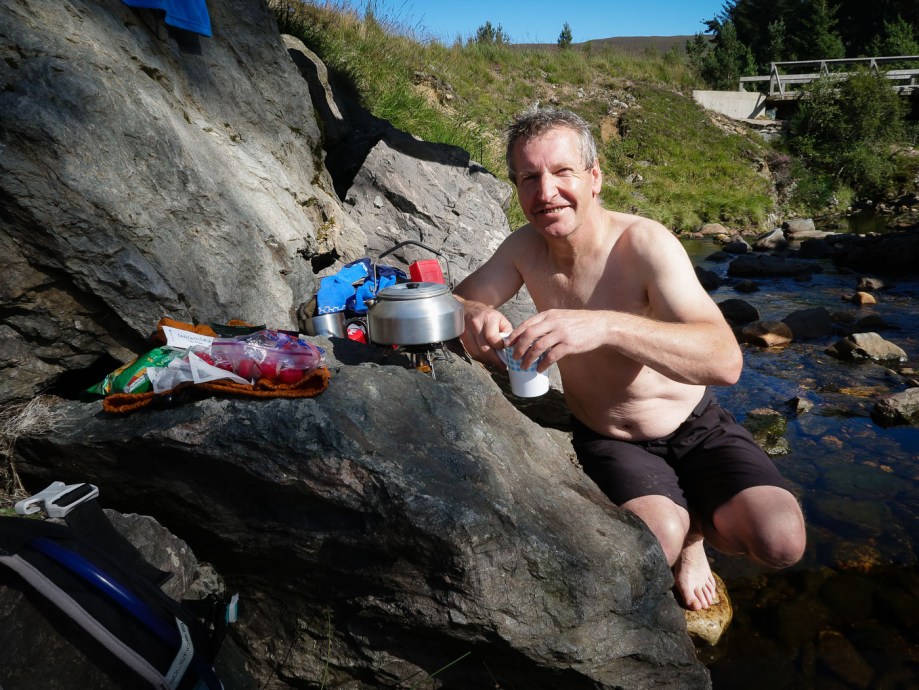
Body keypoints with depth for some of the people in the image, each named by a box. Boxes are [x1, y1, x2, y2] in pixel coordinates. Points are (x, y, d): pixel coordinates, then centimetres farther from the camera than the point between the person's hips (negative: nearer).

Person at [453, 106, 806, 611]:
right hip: (608, 440, 2)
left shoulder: (644, 243, -24)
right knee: (655, 542, -27)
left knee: (779, 541, -22)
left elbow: (725, 360, -35)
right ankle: (678, 522, 9)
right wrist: (473, 316, -29)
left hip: (693, 427, -1)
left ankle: (691, 524, 11)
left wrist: (605, 325, -52)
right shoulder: (526, 248, -9)